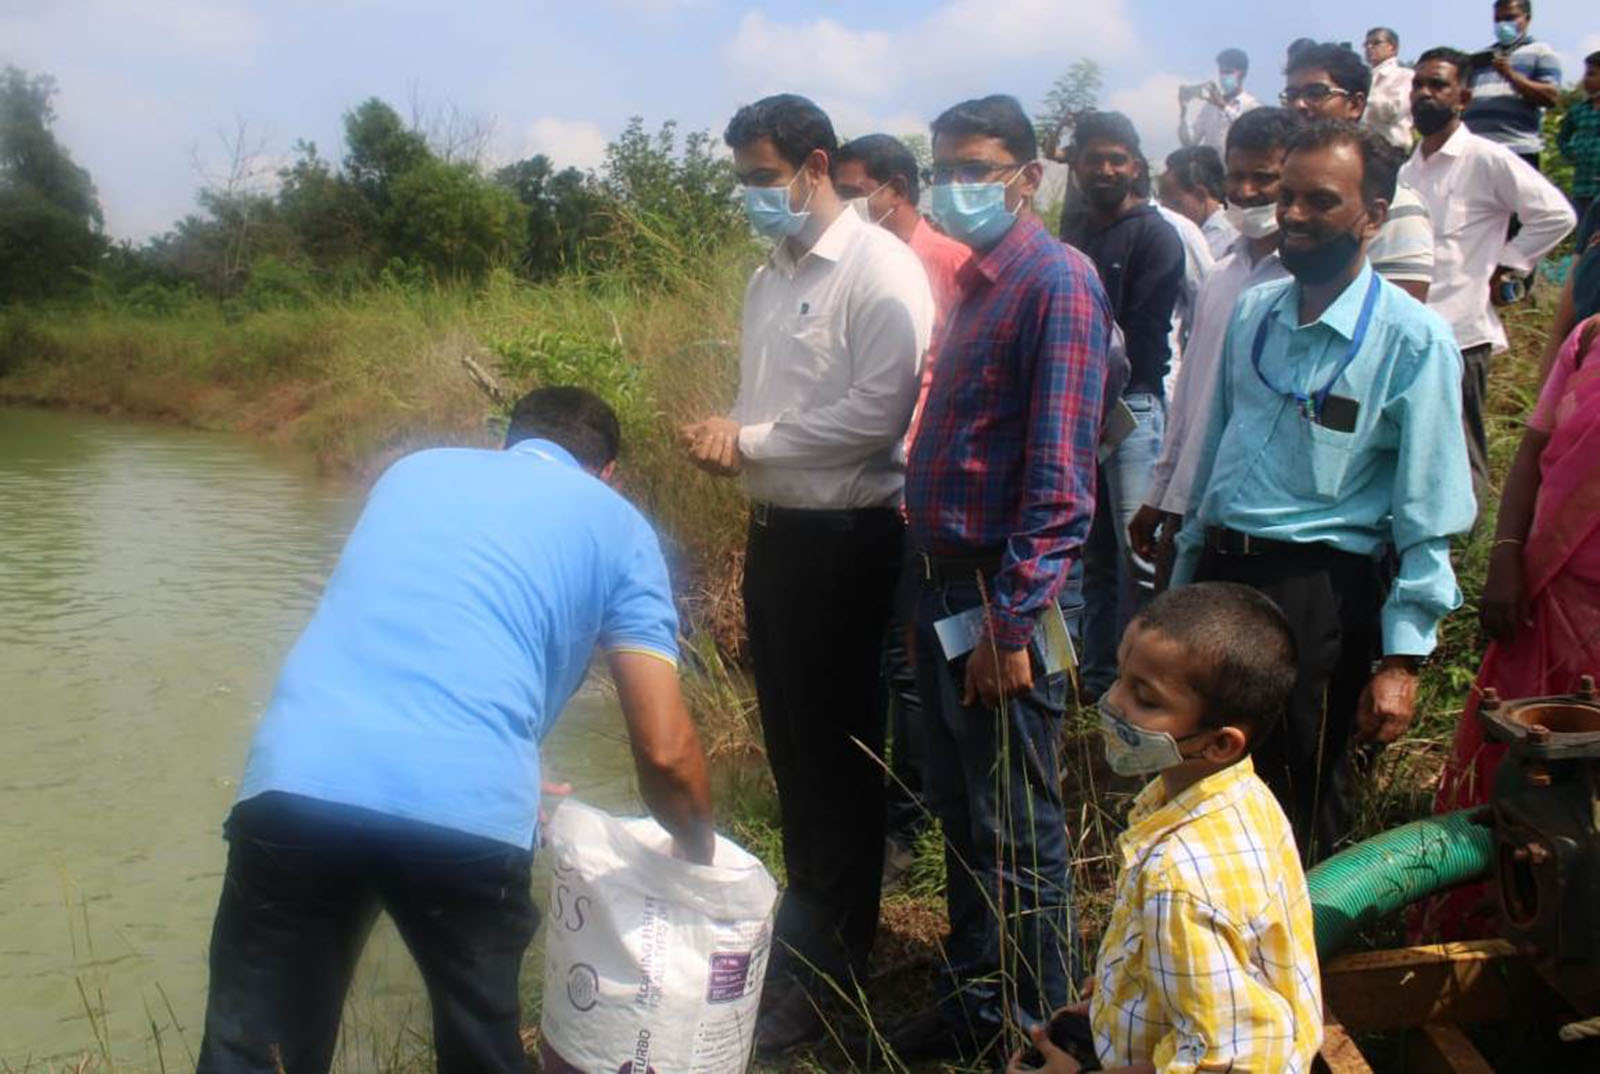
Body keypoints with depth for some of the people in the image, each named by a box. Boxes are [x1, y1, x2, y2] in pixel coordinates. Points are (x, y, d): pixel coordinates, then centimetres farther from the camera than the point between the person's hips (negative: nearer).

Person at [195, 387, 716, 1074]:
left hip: (295, 781, 3)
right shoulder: (616, 524, 18)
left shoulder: (413, 470, 29)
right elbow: (665, 751, 11)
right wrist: (697, 851, 32)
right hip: (466, 807, -2)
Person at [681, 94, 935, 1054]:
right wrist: (728, 441, -4)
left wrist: (751, 440, -13)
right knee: (790, 739, 18)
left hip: (847, 539, -8)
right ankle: (806, 912, 36)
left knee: (839, 753, 3)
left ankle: (828, 964, 17)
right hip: (776, 529, 8)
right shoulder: (770, 277, 13)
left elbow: (880, 411, -21)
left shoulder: (880, 269, -13)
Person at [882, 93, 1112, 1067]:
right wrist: (936, 588, 11)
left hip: (1003, 595, -9)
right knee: (959, 806, 19)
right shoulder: (975, 281, 14)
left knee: (1019, 830, 5)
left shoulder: (1058, 281, -13)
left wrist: (1010, 624, -21)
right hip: (946, 583, 9)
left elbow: (1059, 474, -19)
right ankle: (975, 994, 35)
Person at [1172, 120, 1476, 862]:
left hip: (1319, 596, -6)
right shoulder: (1253, 313, 7)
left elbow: (1430, 519, -11)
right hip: (1218, 576, 6)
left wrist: (1402, 658, -15)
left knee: (1301, 821, 8)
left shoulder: (1413, 340, -10)